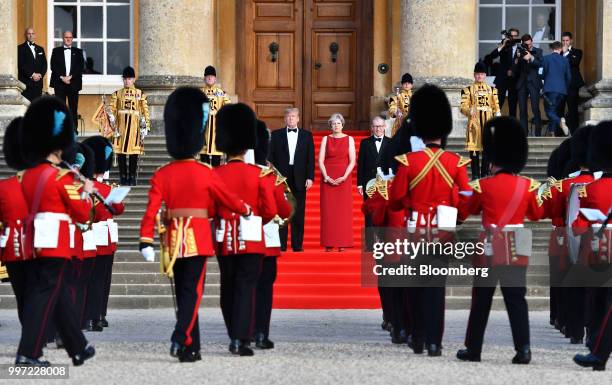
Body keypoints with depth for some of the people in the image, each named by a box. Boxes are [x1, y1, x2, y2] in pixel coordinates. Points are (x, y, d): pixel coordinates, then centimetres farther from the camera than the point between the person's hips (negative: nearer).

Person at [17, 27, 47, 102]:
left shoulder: (40, 49, 19)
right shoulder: (20, 48, 2)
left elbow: (44, 64, 14)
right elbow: (21, 65, -7)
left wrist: (41, 75, -4)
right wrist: (32, 75, -13)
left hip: (38, 82, 5)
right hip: (26, 82, -5)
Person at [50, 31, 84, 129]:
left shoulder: (78, 52, 12)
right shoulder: (56, 51, 11)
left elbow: (80, 67, 1)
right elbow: (53, 66, 1)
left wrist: (71, 77, -12)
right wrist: (62, 77, -12)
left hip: (73, 83, 1)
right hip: (59, 83, 0)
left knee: (73, 108, -1)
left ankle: (74, 130, 2)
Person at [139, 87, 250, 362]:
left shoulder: (162, 175, -1)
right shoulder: (206, 173, -7)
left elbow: (151, 210, -8)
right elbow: (227, 199, 4)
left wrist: (146, 242, -10)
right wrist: (246, 209, 23)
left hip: (174, 240, 3)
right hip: (198, 238, -3)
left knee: (182, 292, 12)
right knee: (193, 291, -3)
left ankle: (192, 348, 17)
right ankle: (181, 338, -23)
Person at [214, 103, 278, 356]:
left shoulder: (214, 175, -4)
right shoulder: (259, 175, -6)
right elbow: (270, 211, -7)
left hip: (224, 240, 2)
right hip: (251, 240, -2)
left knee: (228, 288, 14)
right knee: (246, 288, -1)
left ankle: (234, 337, 22)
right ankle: (242, 341, -10)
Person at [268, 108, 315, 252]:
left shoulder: (307, 136, 10)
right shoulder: (276, 135, 9)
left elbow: (311, 158, 6)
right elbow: (271, 157, 4)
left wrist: (310, 177, -3)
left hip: (299, 179, 1)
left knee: (298, 213, 1)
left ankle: (297, 245, 6)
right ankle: (281, 244, 2)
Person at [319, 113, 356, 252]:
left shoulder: (349, 139, 5)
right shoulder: (326, 139, 8)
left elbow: (352, 161, 0)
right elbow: (320, 161, 3)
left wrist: (344, 177, -13)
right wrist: (326, 177, -10)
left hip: (344, 179, -1)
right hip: (328, 179, 1)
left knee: (344, 210, -3)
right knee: (328, 210, -2)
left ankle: (343, 243, -1)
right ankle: (329, 243, -1)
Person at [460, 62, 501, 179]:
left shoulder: (492, 90, 14)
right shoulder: (468, 90, 5)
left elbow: (496, 106, 13)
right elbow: (463, 107, -2)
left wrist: (497, 114, -4)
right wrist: (470, 111, -22)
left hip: (488, 122, 3)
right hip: (474, 123, -3)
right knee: (474, 150, -4)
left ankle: (485, 173, 9)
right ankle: (475, 174, 2)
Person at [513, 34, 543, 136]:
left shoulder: (538, 51, 6)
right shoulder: (519, 52, 9)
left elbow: (540, 64, -10)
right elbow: (514, 70, 4)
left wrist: (531, 57, -23)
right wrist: (517, 58, -11)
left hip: (533, 82, -2)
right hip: (522, 83, 2)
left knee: (535, 108, -9)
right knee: (522, 109, 1)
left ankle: (538, 132, -6)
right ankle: (524, 132, 5)